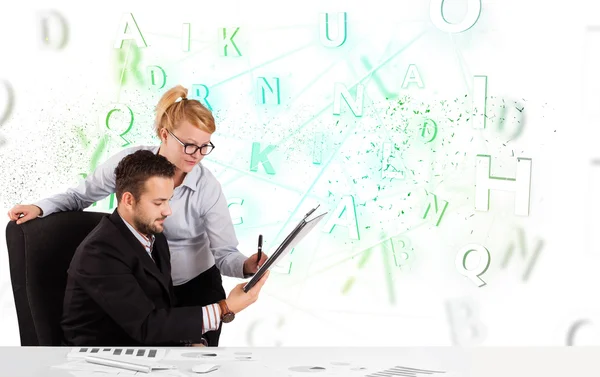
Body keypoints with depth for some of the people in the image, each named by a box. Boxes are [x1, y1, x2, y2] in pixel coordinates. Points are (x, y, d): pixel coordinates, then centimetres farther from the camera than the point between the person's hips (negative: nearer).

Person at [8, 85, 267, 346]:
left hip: (197, 288, -1)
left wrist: (247, 266, -40)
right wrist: (40, 208, -14)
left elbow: (225, 254, -18)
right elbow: (82, 195, 1)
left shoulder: (208, 188, -19)